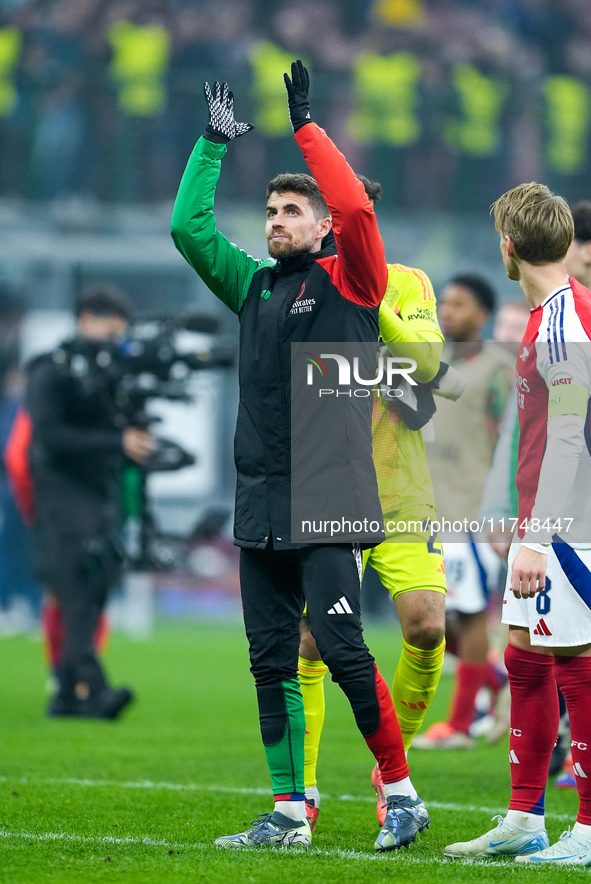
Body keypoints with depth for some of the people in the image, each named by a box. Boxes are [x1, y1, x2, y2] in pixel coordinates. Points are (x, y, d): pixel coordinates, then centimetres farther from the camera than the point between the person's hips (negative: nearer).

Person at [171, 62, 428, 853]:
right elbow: (189, 227, 16)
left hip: (327, 505, -6)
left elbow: (354, 207, -16)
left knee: (341, 649, -11)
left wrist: (305, 126, -10)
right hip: (261, 506, 6)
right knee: (271, 663, 6)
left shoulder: (349, 281, 0)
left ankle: (402, 793, 1)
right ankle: (289, 813, 11)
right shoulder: (255, 285, 16)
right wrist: (214, 143, 14)